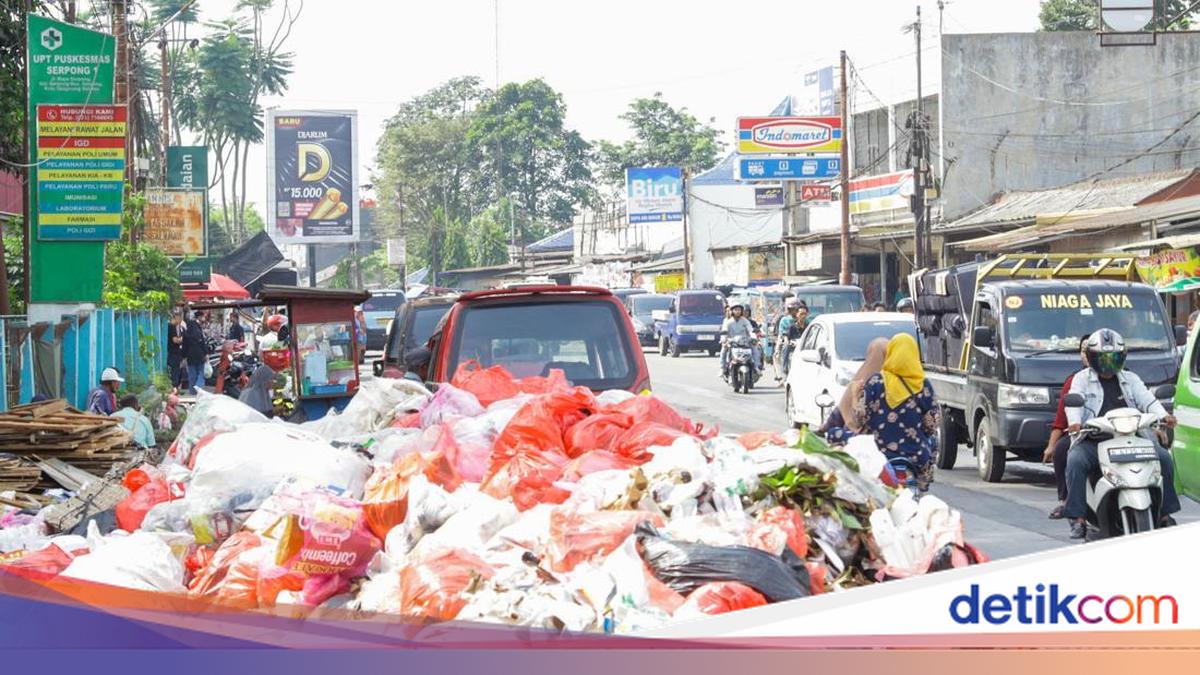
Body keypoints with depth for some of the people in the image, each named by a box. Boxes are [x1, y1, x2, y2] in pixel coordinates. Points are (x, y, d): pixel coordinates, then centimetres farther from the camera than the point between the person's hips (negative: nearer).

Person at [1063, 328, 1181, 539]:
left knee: (1163, 457, -17)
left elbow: (1147, 399, 7)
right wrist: (1075, 422, -27)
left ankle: (1165, 513, -8)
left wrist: (1164, 416, -15)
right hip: (1093, 440, -2)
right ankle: (1078, 518, -30)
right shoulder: (1082, 379, 14)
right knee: (1075, 461, -31)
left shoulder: (1130, 379, 22)